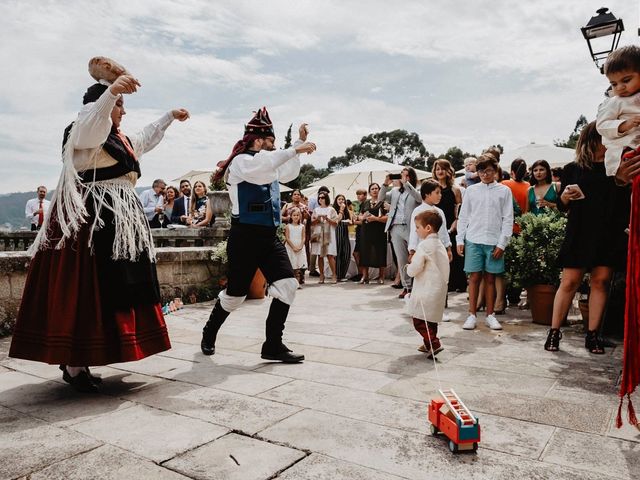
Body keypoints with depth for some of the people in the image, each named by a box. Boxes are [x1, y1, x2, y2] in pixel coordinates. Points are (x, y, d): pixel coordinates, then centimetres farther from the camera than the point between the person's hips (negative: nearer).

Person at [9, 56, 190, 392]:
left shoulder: (119, 139, 23)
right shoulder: (86, 131, -4)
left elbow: (146, 138, 42)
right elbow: (93, 117, -29)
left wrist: (170, 117, 49)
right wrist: (112, 90, -45)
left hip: (118, 220, 10)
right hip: (91, 219, -10)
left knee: (110, 291, 7)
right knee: (84, 291, -8)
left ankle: (75, 360, 17)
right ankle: (73, 366, 0)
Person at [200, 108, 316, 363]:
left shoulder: (268, 164, 18)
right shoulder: (241, 162, -7)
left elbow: (289, 174, 33)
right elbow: (263, 167, -30)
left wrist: (301, 141, 27)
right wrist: (295, 149, -28)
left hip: (269, 236, 8)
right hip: (245, 236, -7)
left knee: (288, 285, -7)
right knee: (236, 293, 3)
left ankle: (273, 345, 1)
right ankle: (209, 335, 31)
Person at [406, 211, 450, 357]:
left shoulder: (424, 245, -16)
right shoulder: (439, 244, 12)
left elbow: (414, 269, -20)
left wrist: (408, 267, 1)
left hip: (426, 289, -9)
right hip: (439, 289, 9)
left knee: (419, 320, -3)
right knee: (431, 318, 19)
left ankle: (434, 343, -10)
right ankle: (429, 344, 28)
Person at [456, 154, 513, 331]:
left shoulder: (504, 191, 5)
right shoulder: (471, 190, 8)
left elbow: (508, 219, 3)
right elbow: (463, 217, 9)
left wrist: (502, 244, -5)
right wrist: (460, 240, 1)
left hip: (494, 242, 0)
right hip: (473, 240, 0)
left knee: (490, 278, 6)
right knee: (474, 277, 1)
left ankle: (490, 315, 16)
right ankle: (472, 315, 8)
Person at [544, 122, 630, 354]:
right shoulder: (573, 169, 5)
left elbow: (625, 203, 13)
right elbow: (562, 206, 6)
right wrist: (565, 196, -14)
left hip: (610, 234, 2)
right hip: (579, 233, -2)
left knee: (601, 281, 2)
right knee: (569, 282, -3)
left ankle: (592, 335, 11)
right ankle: (554, 332, 4)